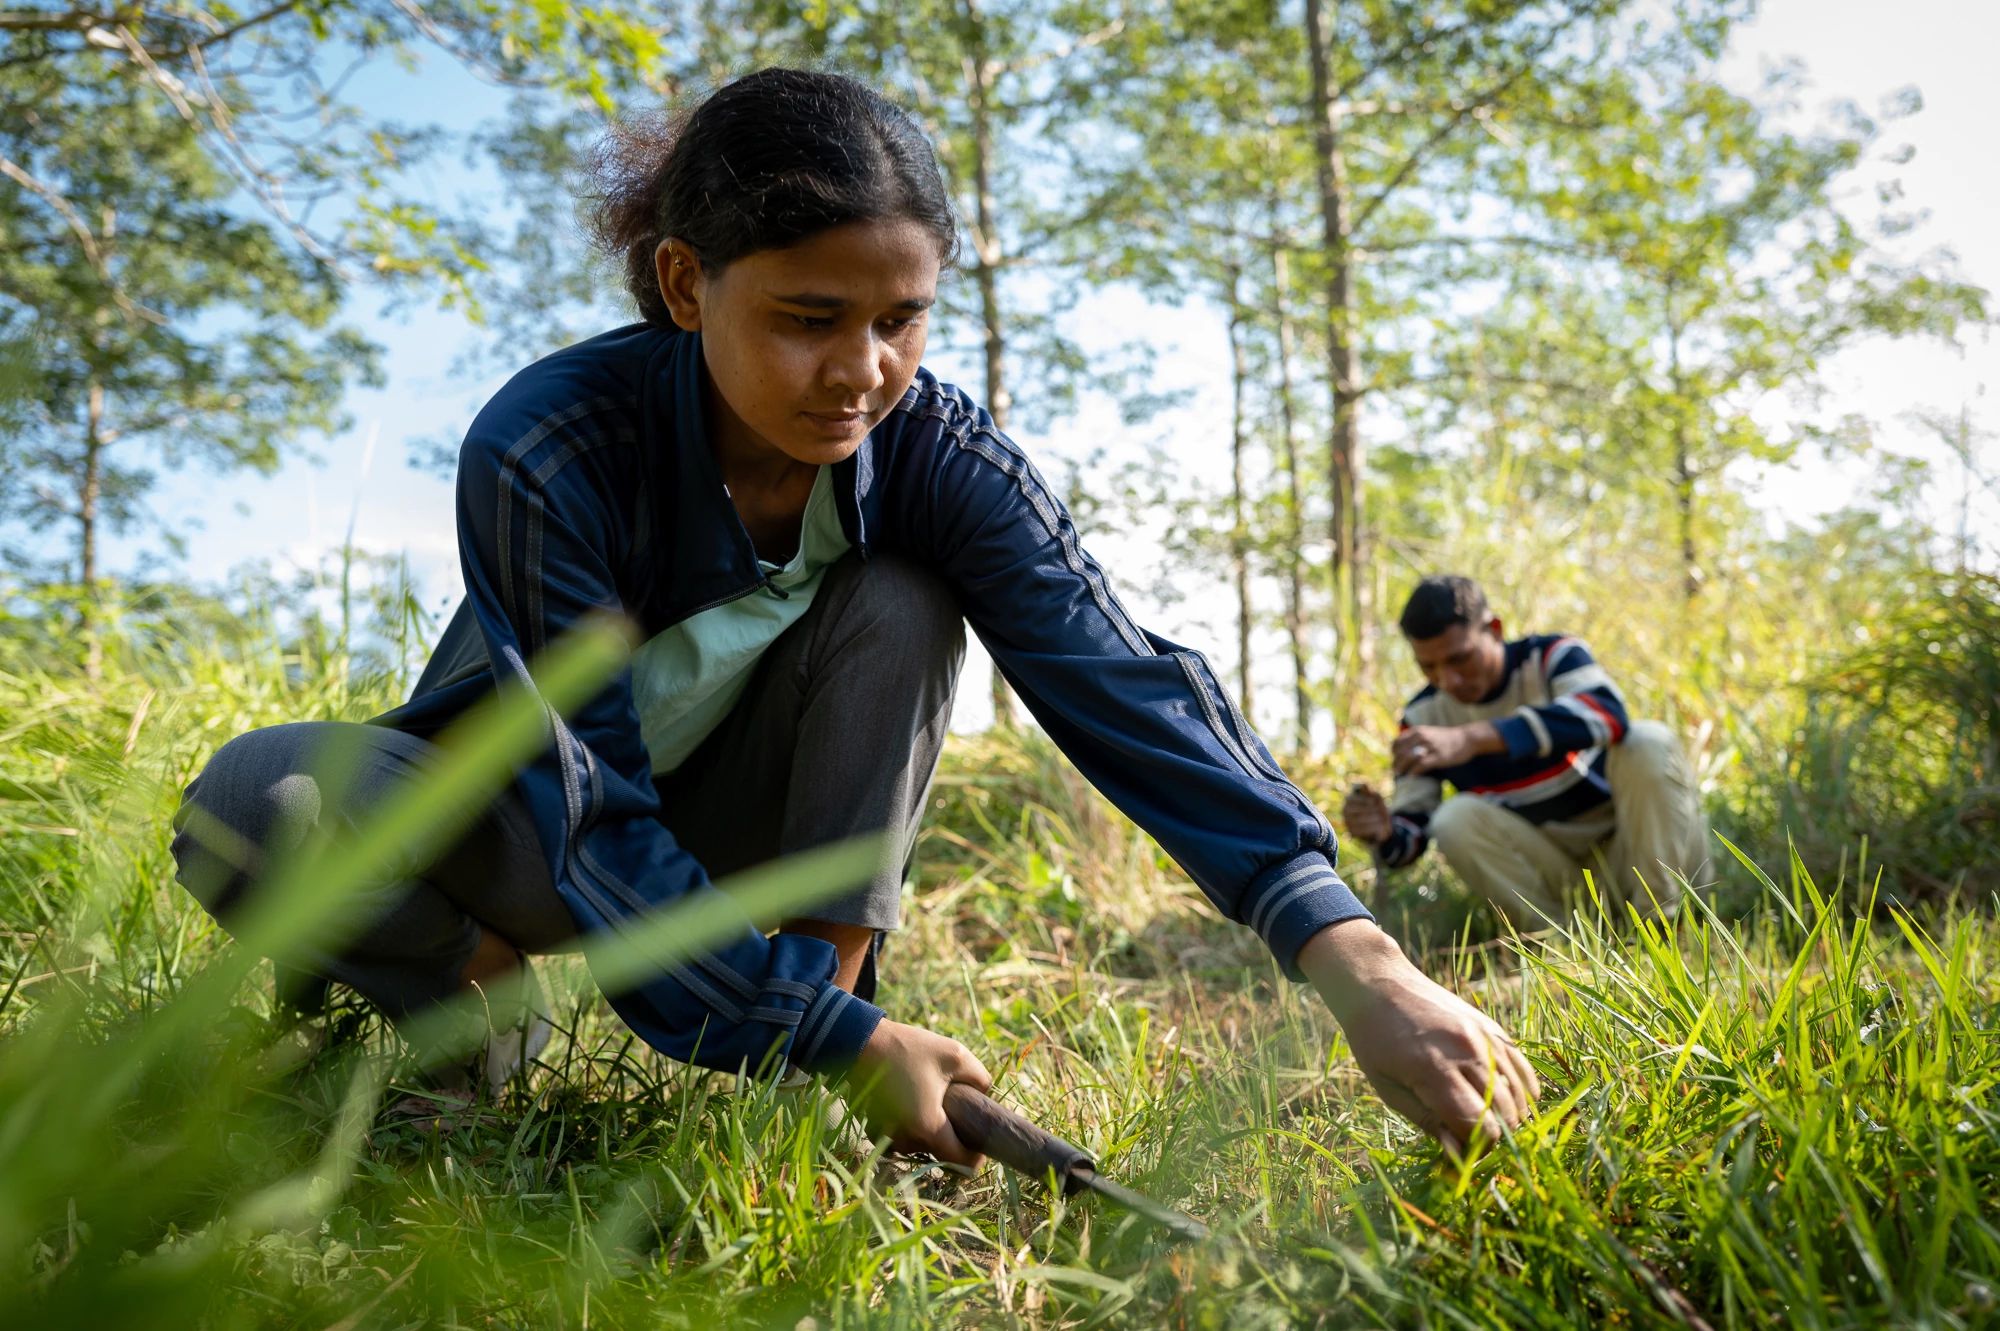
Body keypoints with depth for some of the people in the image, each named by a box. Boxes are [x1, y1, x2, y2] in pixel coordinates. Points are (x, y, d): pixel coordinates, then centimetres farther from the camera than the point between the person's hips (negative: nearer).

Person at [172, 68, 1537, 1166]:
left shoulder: (938, 453, -22)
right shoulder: (544, 452, -32)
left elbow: (1123, 680, -33)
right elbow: (594, 817, -32)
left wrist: (1350, 956, -45)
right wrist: (846, 1040, -38)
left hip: (725, 827, 2)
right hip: (526, 815, -1)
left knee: (899, 610, -26)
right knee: (257, 801, -32)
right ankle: (478, 990, -2)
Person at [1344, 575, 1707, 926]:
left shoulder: (1550, 656, -13)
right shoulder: (1424, 717, -4)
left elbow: (1607, 712, -38)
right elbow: (1409, 832, -5)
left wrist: (1472, 738, -50)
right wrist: (1383, 833, -32)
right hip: (1557, 871, 2)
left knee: (1648, 742, -29)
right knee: (1455, 819, -25)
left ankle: (1660, 918, -19)